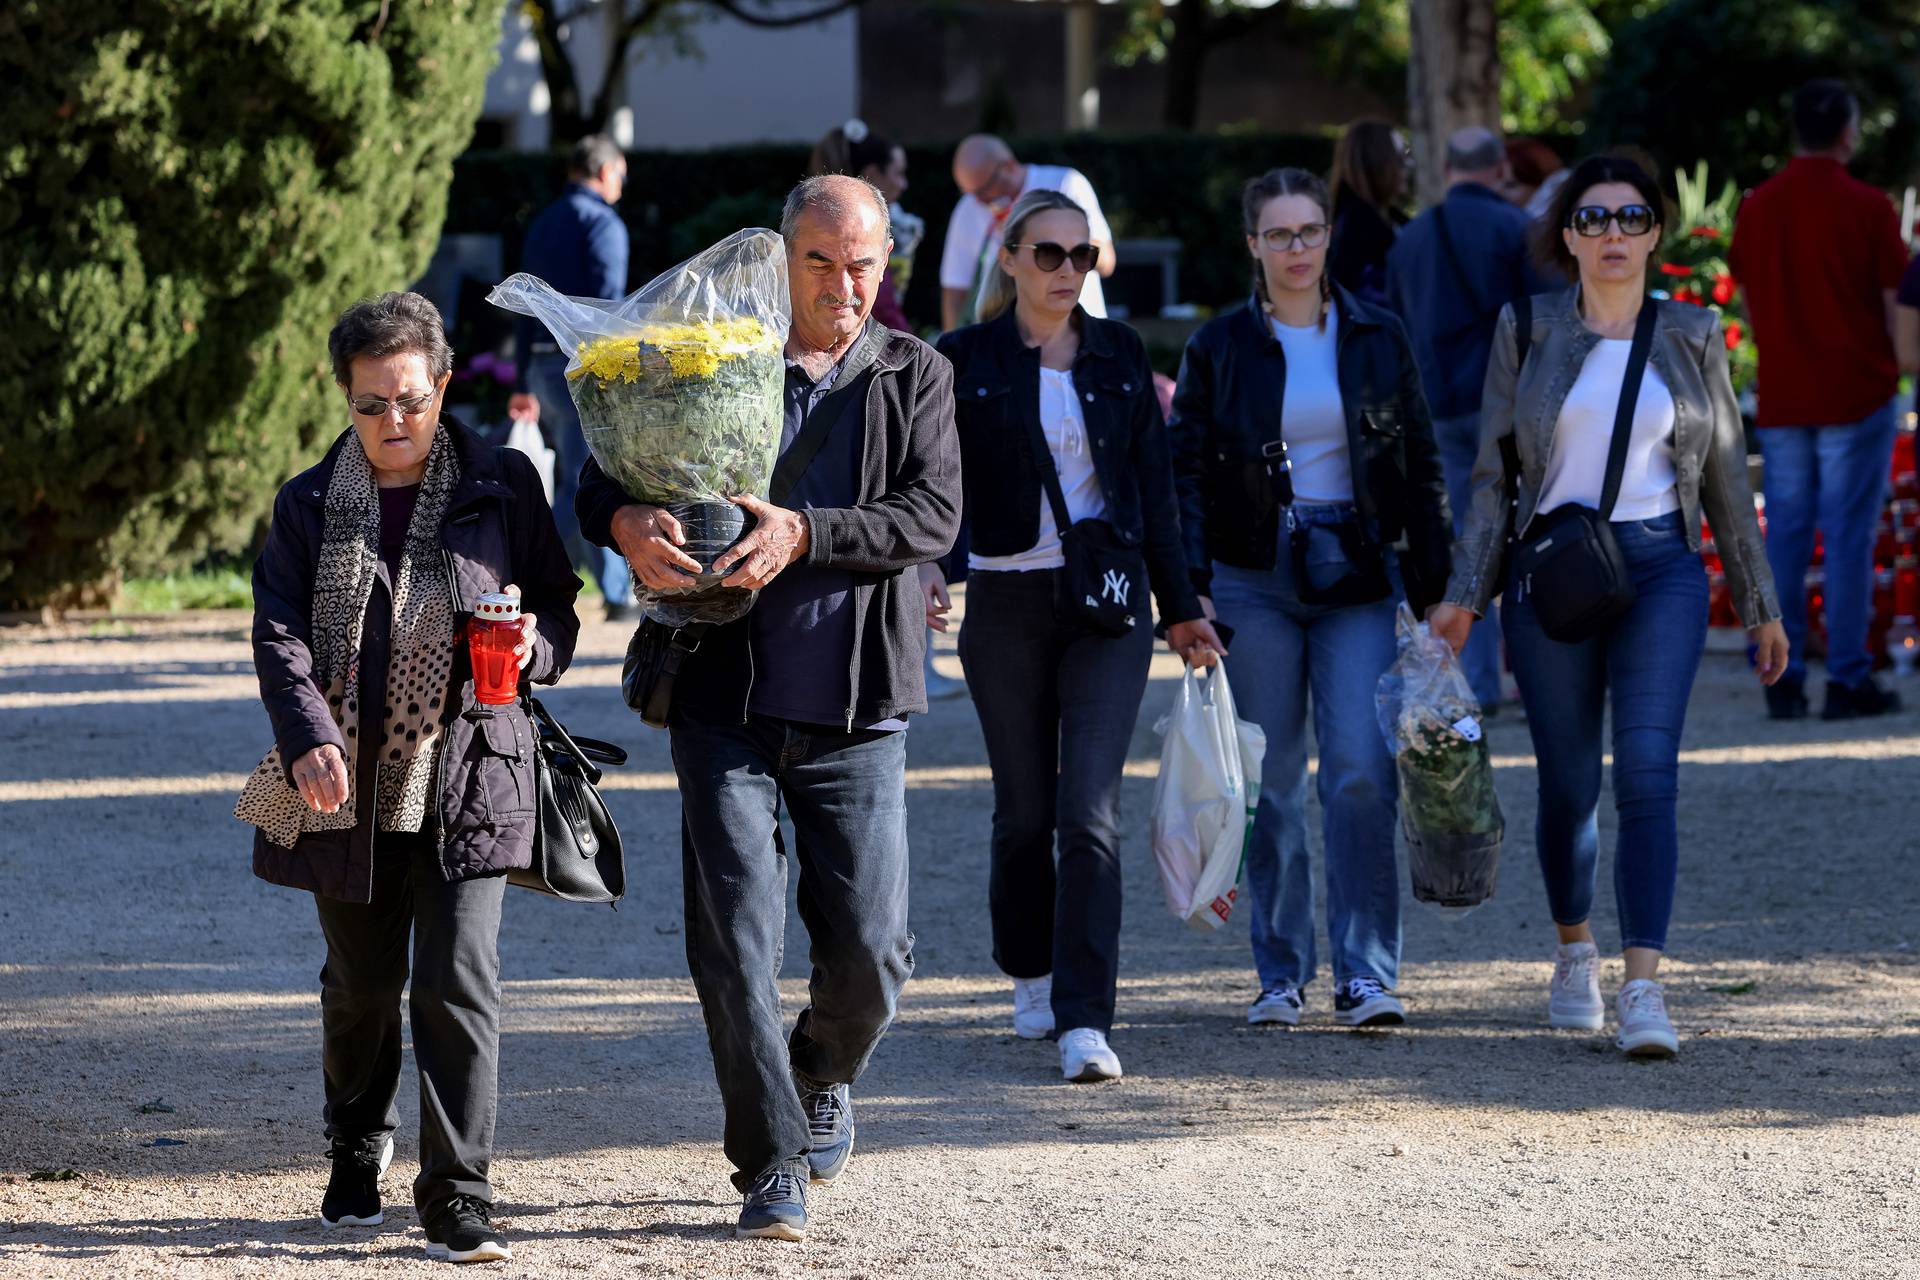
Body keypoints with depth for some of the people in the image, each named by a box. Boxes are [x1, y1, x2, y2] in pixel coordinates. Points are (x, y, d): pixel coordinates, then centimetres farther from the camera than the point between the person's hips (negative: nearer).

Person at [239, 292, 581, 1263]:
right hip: (349, 783, 2)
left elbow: (558, 606, 9)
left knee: (457, 982, -12)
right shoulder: (308, 506, 6)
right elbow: (279, 636, -3)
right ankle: (358, 1146, 38)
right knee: (361, 985, 13)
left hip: (465, 777, -2)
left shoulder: (502, 484, 4)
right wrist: (308, 738, -21)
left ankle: (457, 1196, -8)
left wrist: (534, 645, -15)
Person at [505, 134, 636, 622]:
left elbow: (525, 309, 18)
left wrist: (525, 384, 21)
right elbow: (607, 302, -19)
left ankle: (619, 596, 15)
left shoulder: (542, 225, 16)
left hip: (545, 364, 9)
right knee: (582, 489, -7)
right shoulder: (602, 223, -9)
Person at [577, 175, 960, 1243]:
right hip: (727, 703, 0)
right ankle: (773, 1163, 4)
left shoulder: (915, 377, 6)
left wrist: (805, 533, -24)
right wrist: (626, 522, -21)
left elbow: (934, 514, -9)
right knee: (735, 939, -7)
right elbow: (604, 473, 4)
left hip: (856, 713, 0)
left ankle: (823, 1078, 33)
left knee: (870, 948, 1)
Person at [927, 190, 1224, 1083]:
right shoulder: (965, 362, -1)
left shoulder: (1117, 354, 7)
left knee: (1090, 810, -10)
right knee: (1025, 809, 8)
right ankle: (1030, 976, 32)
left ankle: (1084, 1022, -13)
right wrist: (921, 565, -22)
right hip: (1006, 605, -1)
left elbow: (1153, 482, 12)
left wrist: (1179, 605, 14)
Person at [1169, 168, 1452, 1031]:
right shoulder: (1219, 346, 3)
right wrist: (1191, 588, -8)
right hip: (1255, 576, 0)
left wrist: (1434, 591, 6)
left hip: (1357, 574, 0)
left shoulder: (1377, 338, 7)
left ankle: (1366, 974, -8)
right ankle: (1281, 974, 12)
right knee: (1272, 781, 3)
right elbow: (1187, 472, 3)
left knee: (1362, 771, -11)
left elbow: (1420, 467, 10)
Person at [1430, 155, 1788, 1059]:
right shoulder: (1529, 331, 5)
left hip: (1660, 567, -1)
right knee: (1569, 782, 6)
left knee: (1648, 773, -14)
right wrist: (1465, 593, 0)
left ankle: (1643, 990, -19)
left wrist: (1760, 604, 14)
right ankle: (1574, 950, 31)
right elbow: (1493, 468, 7)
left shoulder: (1691, 337, 7)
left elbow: (1725, 475, 13)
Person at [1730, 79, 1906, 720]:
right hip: (1856, 393, -4)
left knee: (1785, 534, 8)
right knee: (1849, 535, -1)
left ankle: (1781, 678, 6)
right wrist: (1892, 361, 11)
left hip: (1781, 396, 4)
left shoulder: (1757, 208, 5)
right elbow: (1895, 305, -6)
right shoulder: (1867, 207, -9)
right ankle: (1848, 679, -1)